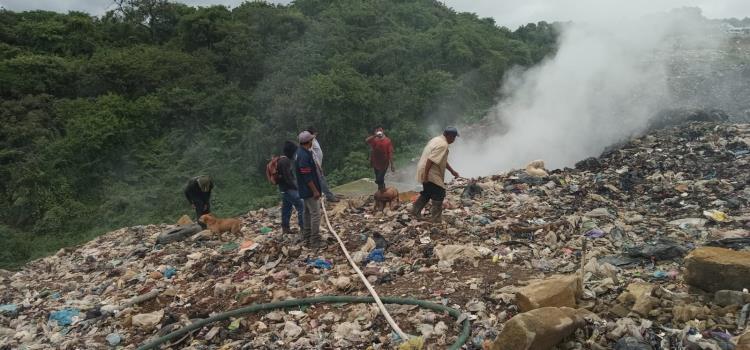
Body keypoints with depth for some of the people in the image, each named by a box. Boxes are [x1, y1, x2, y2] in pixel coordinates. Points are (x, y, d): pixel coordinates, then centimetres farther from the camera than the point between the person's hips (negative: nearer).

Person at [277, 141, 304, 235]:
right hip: (289, 189, -10)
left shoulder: (282, 159, 13)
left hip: (284, 189, 10)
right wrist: (296, 187, -16)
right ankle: (303, 227, -5)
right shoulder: (285, 161, -19)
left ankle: (285, 228, 18)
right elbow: (287, 178, -22)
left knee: (286, 208, 13)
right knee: (301, 207, -7)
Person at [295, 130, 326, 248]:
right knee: (315, 214, -6)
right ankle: (315, 241, -2)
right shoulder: (304, 156, -24)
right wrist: (315, 191, -21)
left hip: (305, 190, 11)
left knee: (307, 212, 17)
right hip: (310, 190, -11)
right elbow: (307, 176, -25)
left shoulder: (300, 152, 8)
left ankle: (307, 237, 27)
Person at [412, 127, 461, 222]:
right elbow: (430, 160, -27)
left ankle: (415, 211, 31)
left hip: (427, 173, 10)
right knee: (439, 194, 0)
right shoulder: (443, 145, -20)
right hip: (430, 174, -10)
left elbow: (443, 160, 23)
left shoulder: (438, 140, 14)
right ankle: (436, 218, 5)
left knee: (427, 193, 23)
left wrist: (452, 171, 25)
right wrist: (426, 176, -25)